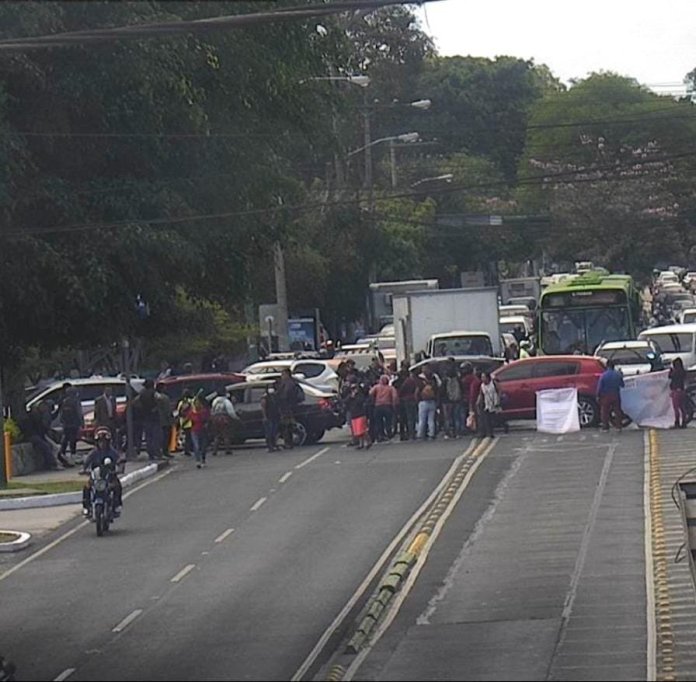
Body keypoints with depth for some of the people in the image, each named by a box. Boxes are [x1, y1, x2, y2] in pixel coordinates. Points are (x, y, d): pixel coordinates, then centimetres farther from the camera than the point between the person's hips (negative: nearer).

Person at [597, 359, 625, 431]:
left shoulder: (603, 375, -13)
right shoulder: (618, 374, -5)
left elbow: (600, 387, -12)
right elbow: (622, 385, 7)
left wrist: (598, 395, -1)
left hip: (606, 396, -3)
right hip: (615, 395, 3)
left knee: (605, 412, 6)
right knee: (617, 411, 11)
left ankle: (605, 427, 6)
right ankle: (618, 426, 12)